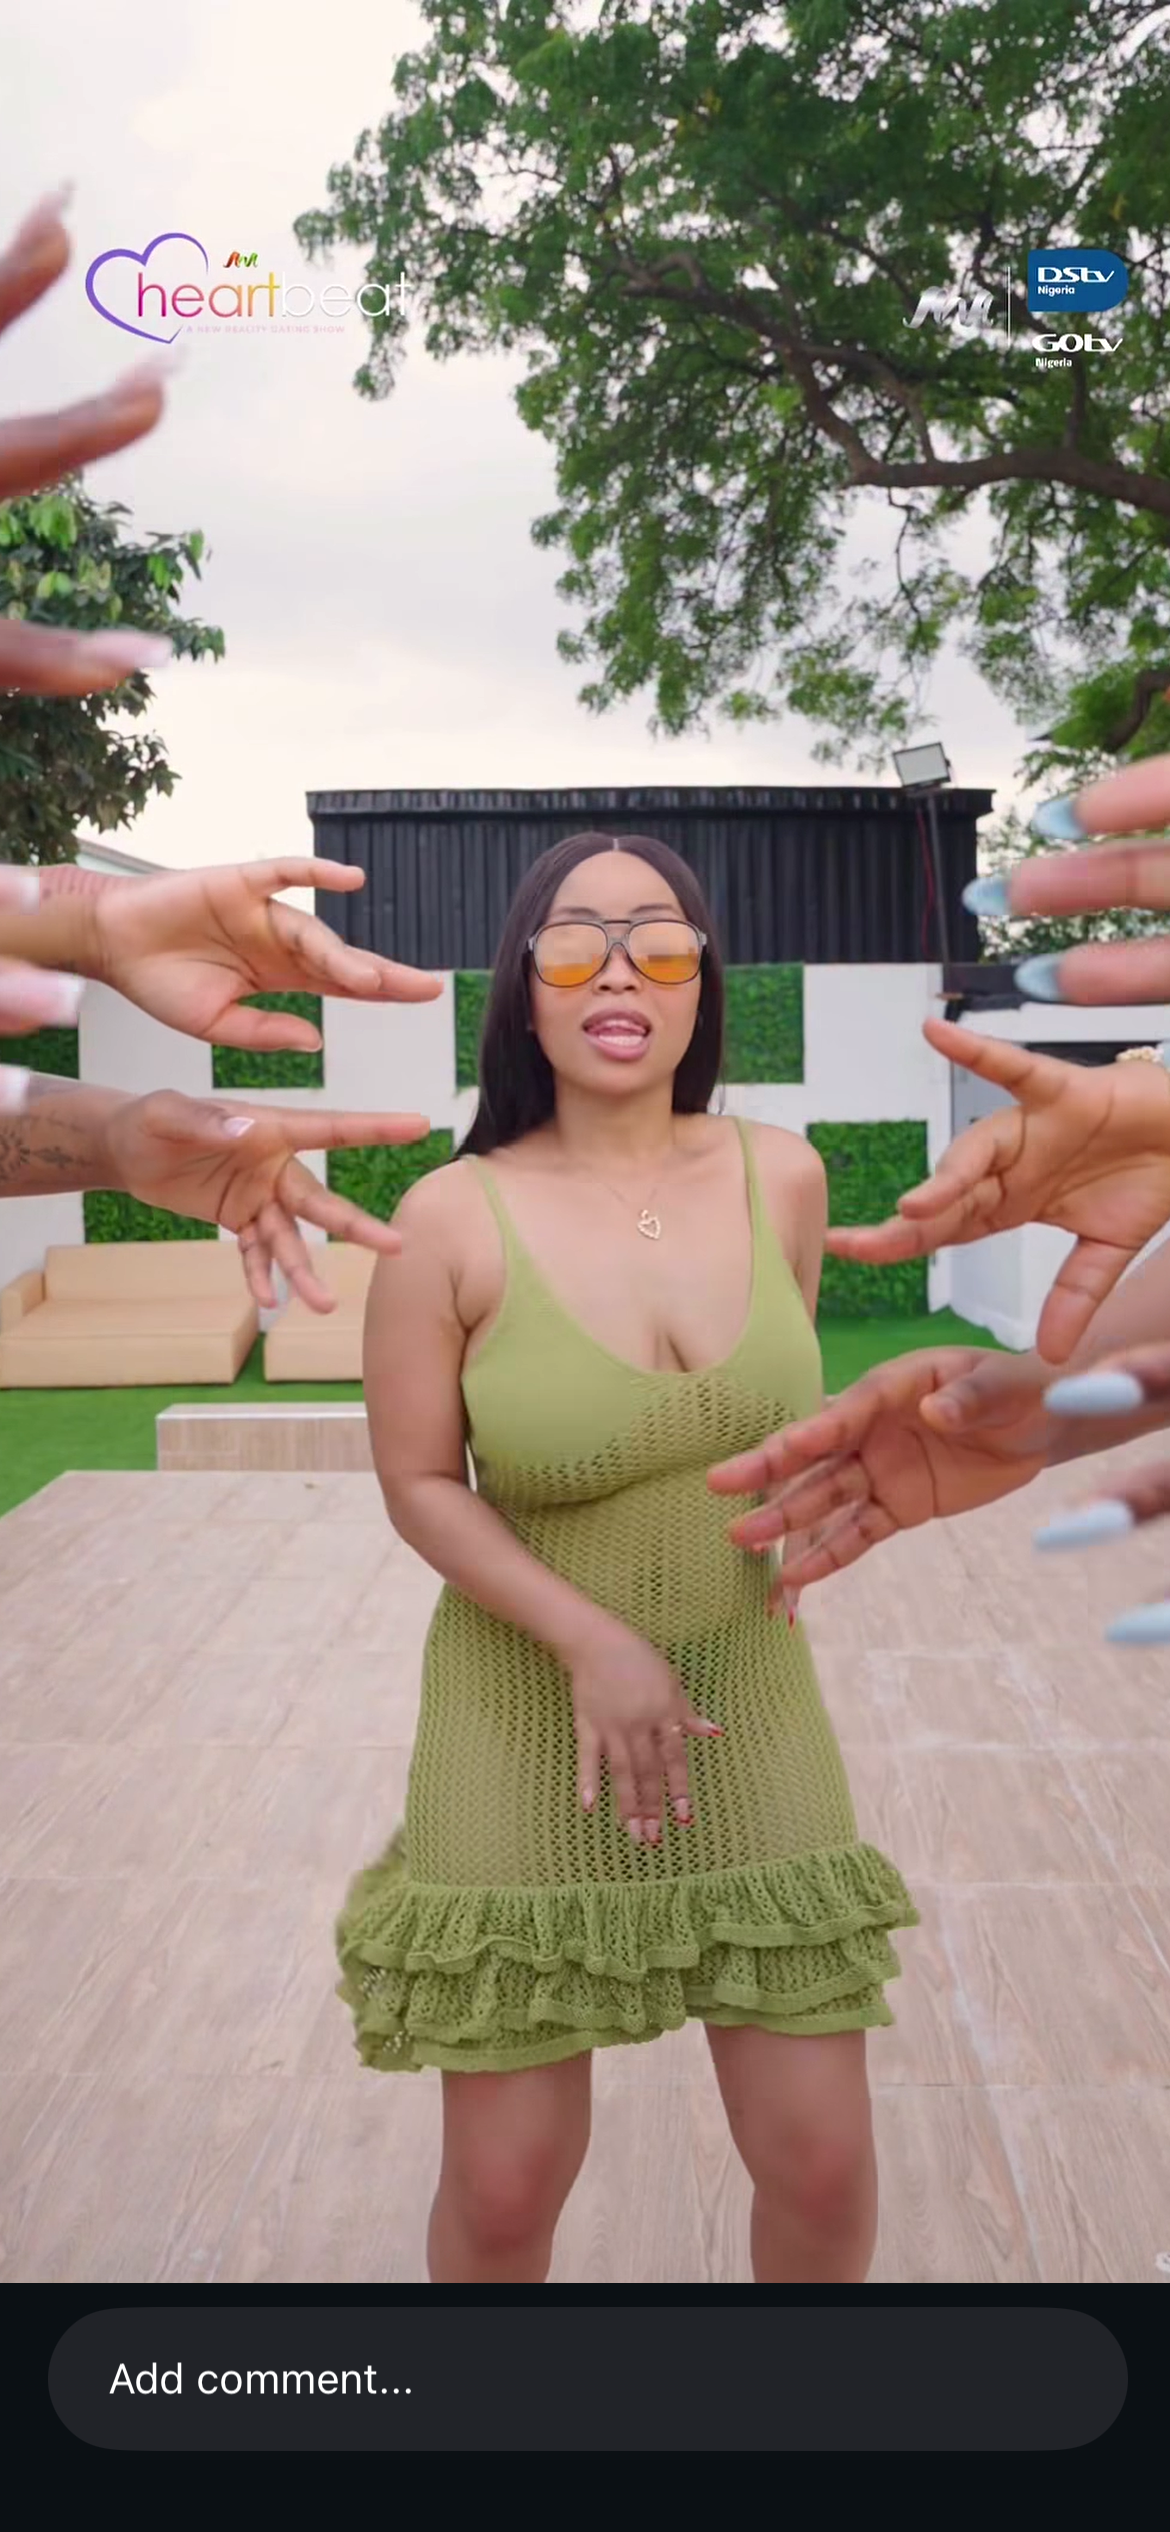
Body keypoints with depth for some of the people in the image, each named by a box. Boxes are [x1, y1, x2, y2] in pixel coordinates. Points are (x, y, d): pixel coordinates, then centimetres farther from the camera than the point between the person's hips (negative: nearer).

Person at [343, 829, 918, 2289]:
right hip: (525, 1722, -3)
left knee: (821, 2160, 9)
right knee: (505, 2186, 6)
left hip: (751, 1711, 3)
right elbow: (418, 1484, -9)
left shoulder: (782, 1176, -4)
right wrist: (592, 1640, -18)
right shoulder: (455, 1216, -14)